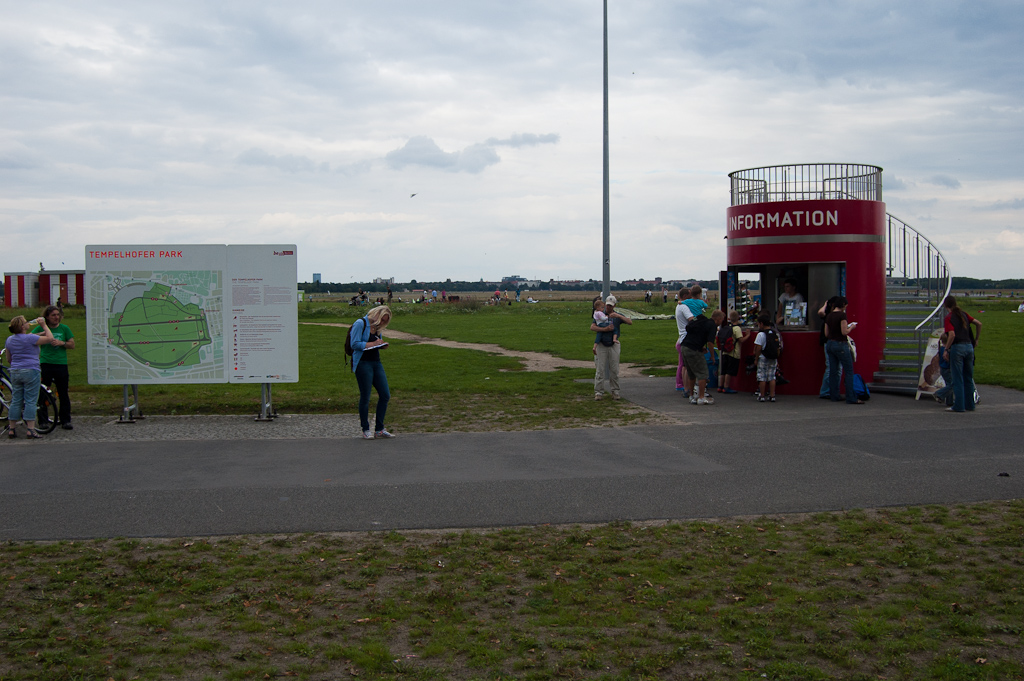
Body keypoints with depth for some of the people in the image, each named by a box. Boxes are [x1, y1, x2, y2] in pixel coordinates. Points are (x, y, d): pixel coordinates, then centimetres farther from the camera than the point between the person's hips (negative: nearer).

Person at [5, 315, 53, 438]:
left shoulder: (9, 340, 10)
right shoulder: (30, 338, -12)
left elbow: (9, 359, 19)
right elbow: (50, 338, -10)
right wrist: (44, 325, 1)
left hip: (15, 373, 6)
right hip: (30, 371, -6)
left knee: (16, 401, 11)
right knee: (30, 401, -4)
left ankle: (11, 429, 12)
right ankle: (31, 430, -6)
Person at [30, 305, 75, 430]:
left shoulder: (64, 328, 9)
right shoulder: (41, 328, 5)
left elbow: (72, 345, 9)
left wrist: (61, 343, -8)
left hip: (61, 364, 1)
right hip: (45, 364, -1)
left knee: (63, 394, 2)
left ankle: (65, 420, 8)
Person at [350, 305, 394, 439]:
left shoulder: (378, 327, 17)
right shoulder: (360, 324, -7)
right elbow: (354, 344, -14)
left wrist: (382, 345, 2)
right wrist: (373, 344, -16)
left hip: (376, 363, 8)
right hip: (363, 363, -8)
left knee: (385, 395, 3)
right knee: (365, 397, -2)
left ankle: (379, 429, 12)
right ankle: (365, 430, 10)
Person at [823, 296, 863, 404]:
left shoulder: (829, 316, 8)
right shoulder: (842, 315, -14)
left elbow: (826, 333, 11)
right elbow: (844, 332, -18)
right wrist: (851, 327, 0)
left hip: (830, 344, 8)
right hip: (840, 345, -8)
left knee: (833, 371, 12)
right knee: (849, 372, -3)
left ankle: (834, 396, 15)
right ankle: (851, 398, -5)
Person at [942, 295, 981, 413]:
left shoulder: (948, 318, -7)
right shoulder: (963, 314, 10)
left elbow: (952, 335, -19)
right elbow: (979, 324, 9)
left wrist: (946, 349, -9)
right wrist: (977, 339, 19)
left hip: (957, 347, -6)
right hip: (969, 346, 6)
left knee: (958, 379, 0)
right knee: (968, 378, 14)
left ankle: (959, 406, 1)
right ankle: (969, 404, 18)